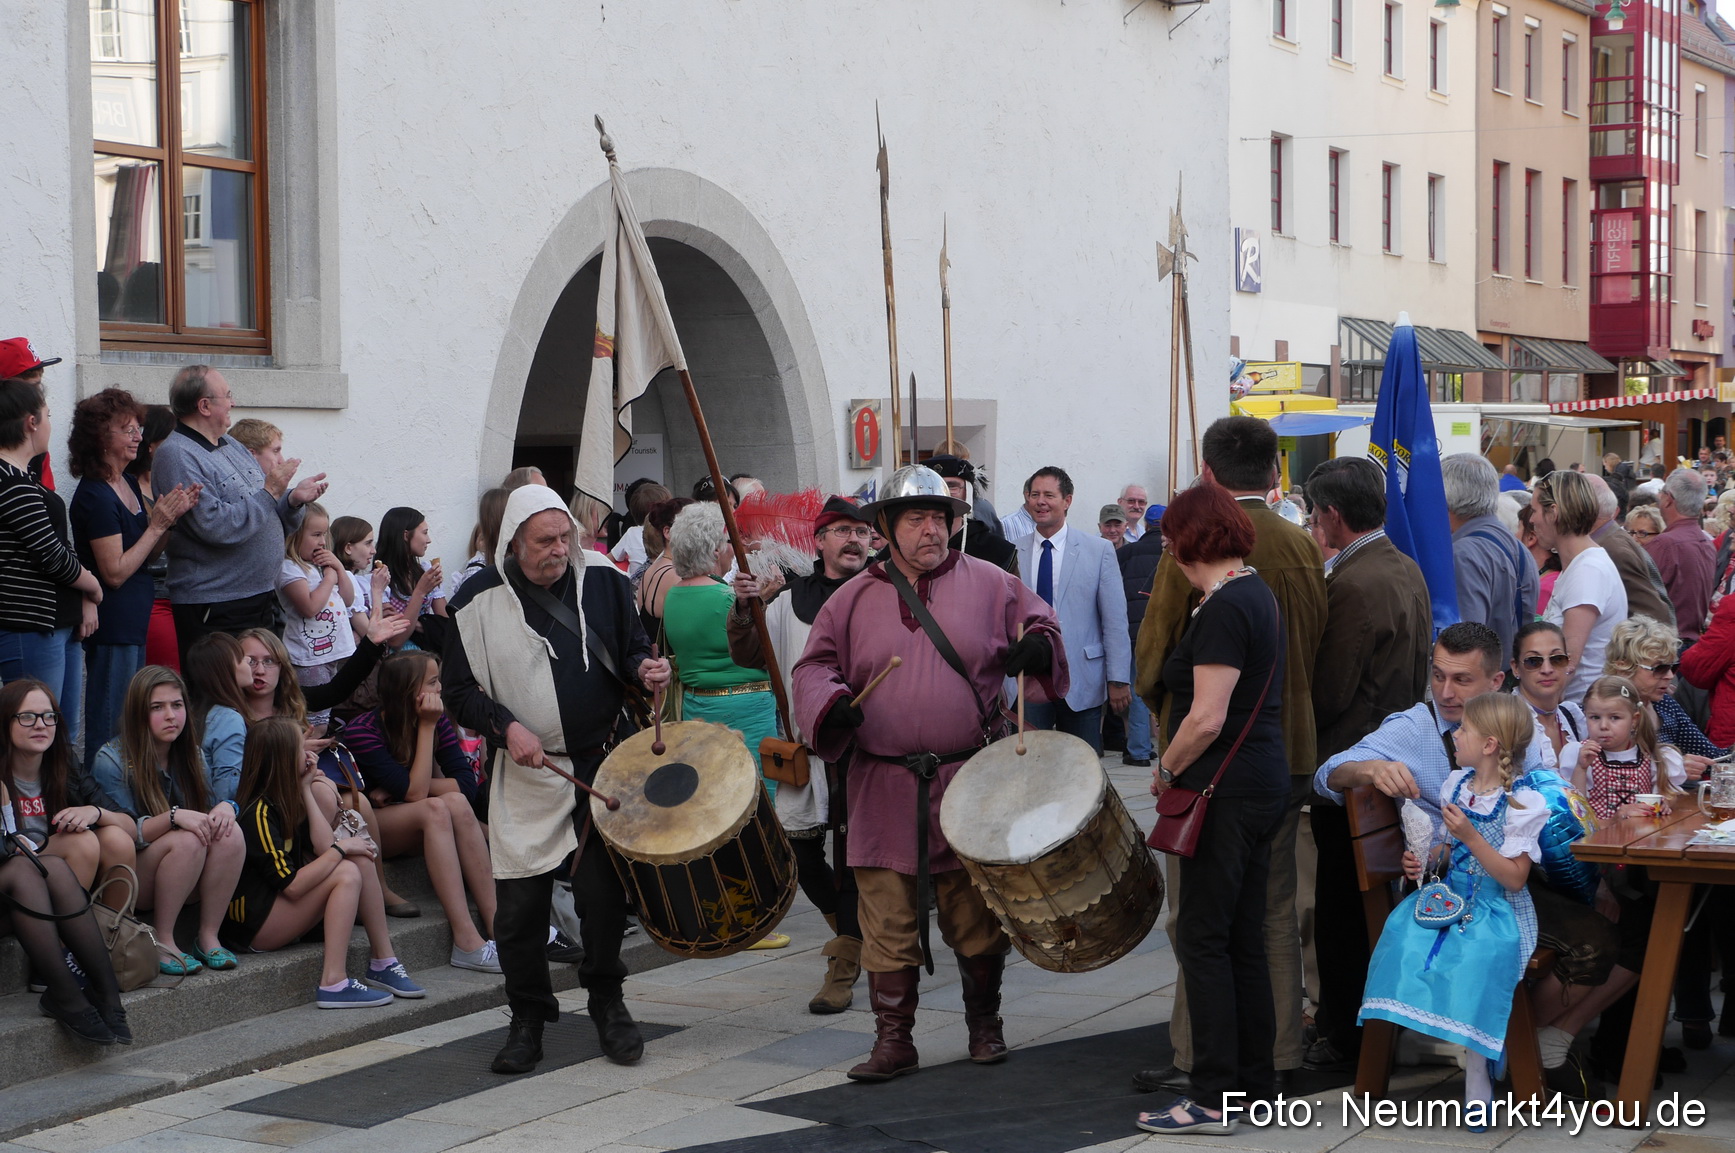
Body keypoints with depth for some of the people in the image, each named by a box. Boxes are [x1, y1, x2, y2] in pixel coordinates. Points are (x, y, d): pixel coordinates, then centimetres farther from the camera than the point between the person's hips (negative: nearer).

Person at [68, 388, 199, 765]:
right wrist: (157, 525, -17)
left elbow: (147, 557, 13)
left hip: (134, 619, 9)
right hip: (111, 623, -9)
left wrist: (171, 518, -4)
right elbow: (115, 572, -19)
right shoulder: (95, 496, -17)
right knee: (108, 731, -2)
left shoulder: (129, 483, 10)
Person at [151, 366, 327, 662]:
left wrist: (293, 499, -1)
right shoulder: (176, 456, -14)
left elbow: (263, 516, 20)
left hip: (261, 599, 9)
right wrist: (269, 492, -17)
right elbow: (215, 526, -24)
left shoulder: (232, 446, 15)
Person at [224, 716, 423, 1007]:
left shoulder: (285, 800, 10)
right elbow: (292, 885, -24)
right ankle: (333, 984, -27)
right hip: (251, 926, -9)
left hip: (280, 909, 9)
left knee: (360, 858, -3)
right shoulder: (259, 812, -20)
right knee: (347, 874, -22)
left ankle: (384, 964, -5)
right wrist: (341, 848, -14)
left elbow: (324, 847, -2)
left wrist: (306, 789, 1)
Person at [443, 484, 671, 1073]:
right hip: (526, 774, -1)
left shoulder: (602, 579, 3)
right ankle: (528, 1019, 17)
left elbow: (631, 644, 16)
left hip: (601, 764, 1)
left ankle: (607, 1000, 23)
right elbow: (459, 690, 0)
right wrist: (506, 727, -15)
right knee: (519, 903, 0)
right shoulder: (480, 600, -4)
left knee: (603, 892, 1)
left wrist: (643, 666, -6)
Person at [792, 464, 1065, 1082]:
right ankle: (893, 1039, 10)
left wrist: (1038, 645, -12)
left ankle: (984, 1023, 26)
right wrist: (831, 704, -12)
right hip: (885, 792, 0)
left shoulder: (989, 584, 5)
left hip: (971, 785, 0)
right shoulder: (855, 597, 7)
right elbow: (815, 665, 8)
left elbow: (1039, 624, 12)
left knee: (977, 916, 7)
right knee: (888, 921, 1)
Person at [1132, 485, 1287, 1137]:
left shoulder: (1224, 609, -17)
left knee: (1203, 939, -5)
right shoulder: (1256, 594, 13)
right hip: (1262, 784, 10)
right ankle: (1256, 1083, 19)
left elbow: (1207, 719, -22)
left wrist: (1166, 771, -7)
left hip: (1226, 791, -10)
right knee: (1243, 942, 14)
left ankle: (1214, 1098, -2)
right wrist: (1181, 769, 17)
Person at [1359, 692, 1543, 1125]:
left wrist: (1470, 837, -22)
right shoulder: (1456, 784, 11)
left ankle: (1476, 1077, -19)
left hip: (1496, 908, -6)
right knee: (1405, 940, -21)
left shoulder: (1521, 804, -9)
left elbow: (1514, 878, -14)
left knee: (1476, 958, -33)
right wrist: (1424, 860, 2)